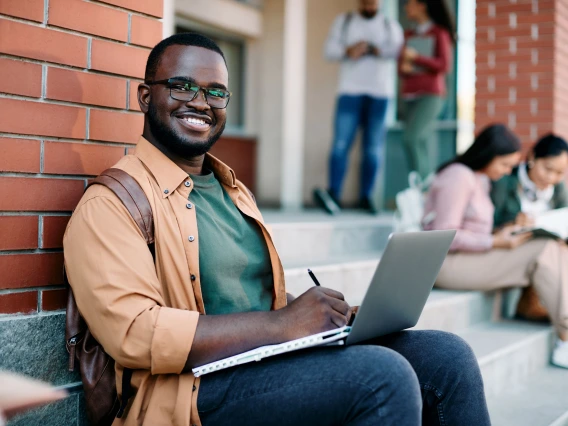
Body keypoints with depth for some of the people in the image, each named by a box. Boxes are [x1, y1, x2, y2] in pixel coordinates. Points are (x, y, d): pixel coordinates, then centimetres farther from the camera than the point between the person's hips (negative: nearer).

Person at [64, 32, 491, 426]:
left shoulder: (234, 191, 21)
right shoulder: (111, 202, -5)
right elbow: (132, 332, -17)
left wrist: (338, 315, 1)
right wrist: (279, 324, -21)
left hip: (278, 360, 8)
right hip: (199, 389, -7)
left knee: (447, 356, -8)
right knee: (383, 374, -27)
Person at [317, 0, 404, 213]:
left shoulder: (391, 26, 16)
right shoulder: (344, 21, 17)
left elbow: (396, 50, -3)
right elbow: (330, 50, 5)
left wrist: (370, 48, -15)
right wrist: (348, 50, -14)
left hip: (380, 93, 1)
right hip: (350, 90, -1)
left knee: (373, 147, -1)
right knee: (341, 143, -13)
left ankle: (366, 196, 3)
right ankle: (333, 194, -15)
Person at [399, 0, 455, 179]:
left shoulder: (440, 33, 1)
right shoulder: (408, 36, 16)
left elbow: (444, 66, -7)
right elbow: (401, 66, 18)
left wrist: (416, 58, -13)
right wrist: (403, 68, -6)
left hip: (430, 95, -5)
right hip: (410, 96, 5)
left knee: (411, 139, -21)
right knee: (422, 146, -2)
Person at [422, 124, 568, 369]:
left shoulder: (481, 179, 16)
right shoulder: (459, 177, -14)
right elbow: (445, 236, -19)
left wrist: (503, 233, 2)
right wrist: (496, 243, -17)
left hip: (473, 256, 9)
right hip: (449, 263, -9)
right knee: (546, 253, -20)